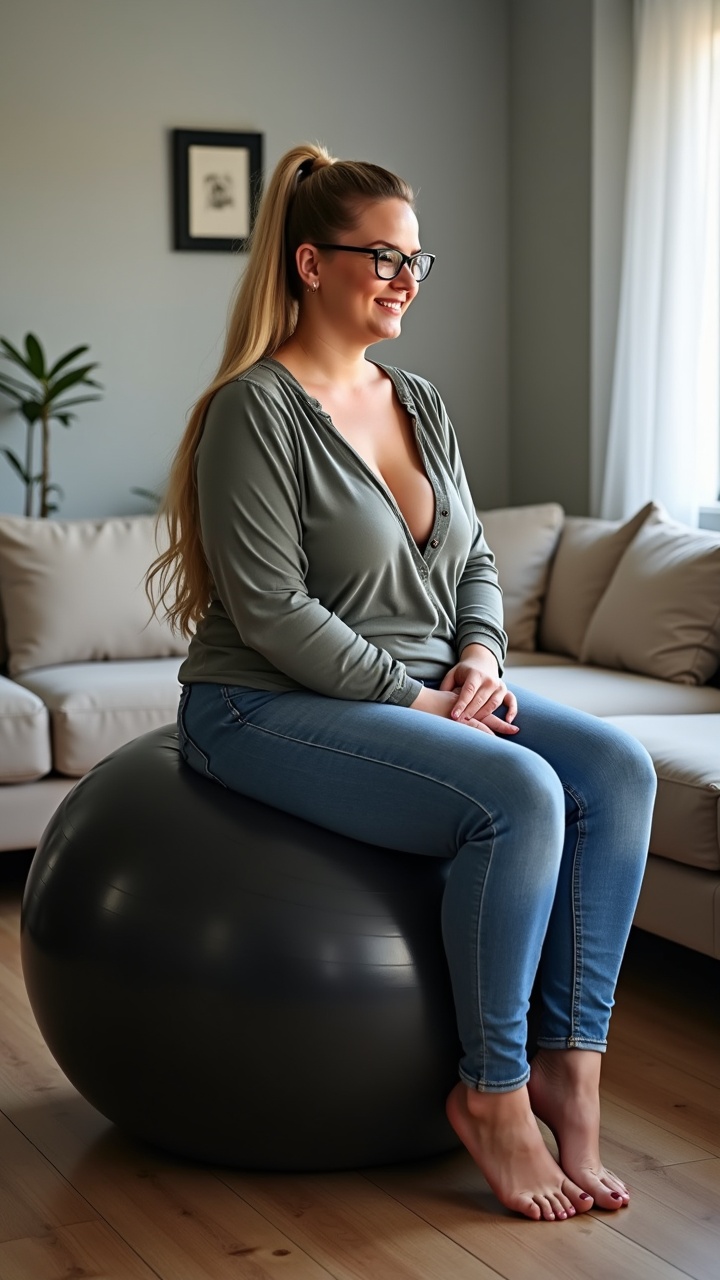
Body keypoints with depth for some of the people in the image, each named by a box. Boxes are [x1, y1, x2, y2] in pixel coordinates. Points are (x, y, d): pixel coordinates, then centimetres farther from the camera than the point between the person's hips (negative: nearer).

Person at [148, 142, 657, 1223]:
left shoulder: (419, 403, 12)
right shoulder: (255, 411, -13)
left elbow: (473, 559, 17)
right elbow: (270, 610, -19)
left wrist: (479, 656, -3)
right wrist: (412, 698, -18)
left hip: (424, 692, 8)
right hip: (268, 710, -8)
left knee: (616, 770, -15)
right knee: (519, 794, -29)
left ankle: (569, 1063, -11)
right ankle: (491, 1092, -13)